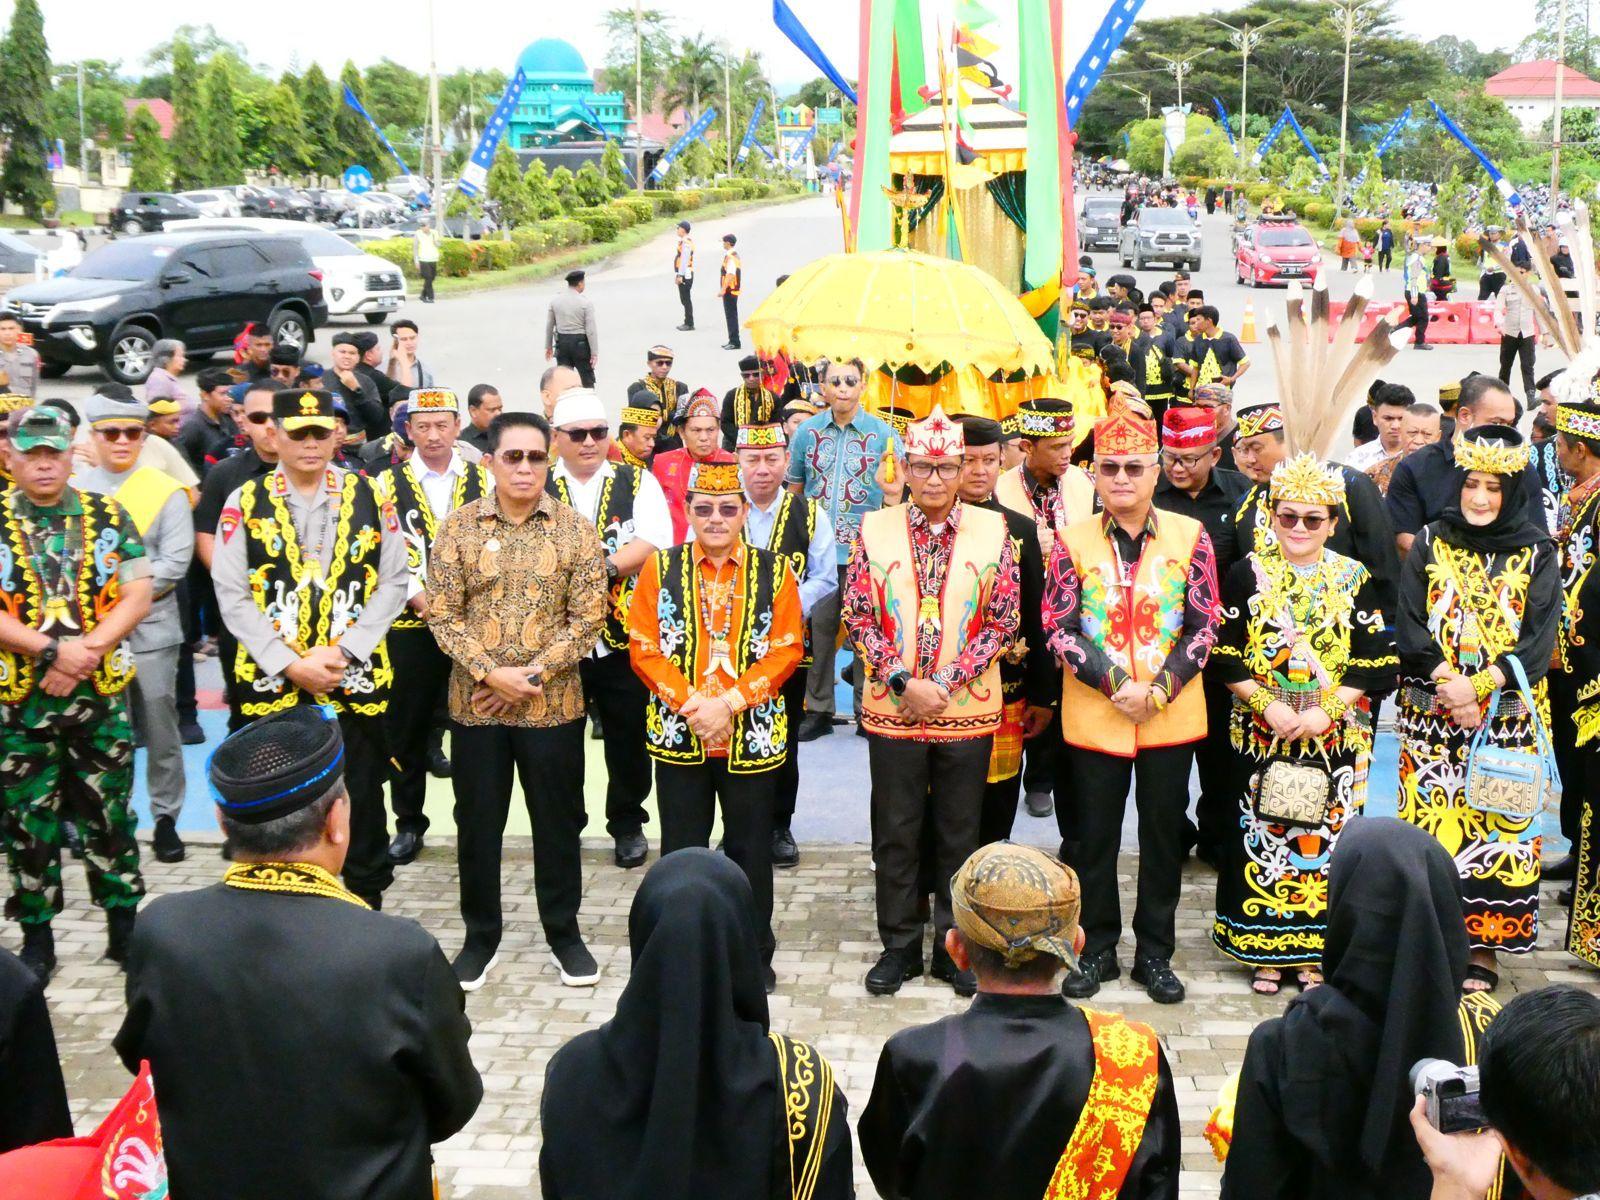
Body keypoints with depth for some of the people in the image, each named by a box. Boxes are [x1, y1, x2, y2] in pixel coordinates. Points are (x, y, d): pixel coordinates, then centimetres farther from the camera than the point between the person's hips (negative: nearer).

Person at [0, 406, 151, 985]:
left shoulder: (108, 516, 3)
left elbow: (138, 596, -3)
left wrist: (87, 651, -15)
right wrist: (52, 651, -19)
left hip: (102, 696, 1)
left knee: (110, 815, 8)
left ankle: (124, 925, 20)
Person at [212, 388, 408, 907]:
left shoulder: (369, 498, 4)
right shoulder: (245, 503, 2)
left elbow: (394, 583, 2)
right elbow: (233, 596, -2)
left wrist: (343, 651, -10)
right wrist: (290, 663, -11)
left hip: (356, 679, 0)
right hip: (270, 682, 0)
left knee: (362, 802, 8)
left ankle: (366, 902, 23)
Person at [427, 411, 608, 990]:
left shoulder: (576, 530, -3)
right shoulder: (459, 526, -2)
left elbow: (588, 617, -5)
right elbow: (443, 615, -4)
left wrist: (535, 672, -14)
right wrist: (492, 673, -15)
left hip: (553, 704, 0)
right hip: (475, 703, 1)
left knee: (557, 821, 10)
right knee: (477, 823, 10)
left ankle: (564, 931, 26)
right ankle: (481, 935, 25)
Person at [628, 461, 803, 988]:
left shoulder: (774, 572, 0)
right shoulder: (660, 568, 1)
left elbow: (786, 650, -6)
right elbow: (644, 647, -3)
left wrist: (730, 703, -16)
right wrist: (690, 704, -15)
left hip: (752, 736, 0)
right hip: (677, 733, 1)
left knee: (751, 850, 9)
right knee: (681, 849, 10)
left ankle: (754, 957, 23)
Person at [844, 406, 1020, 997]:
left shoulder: (992, 530, 0)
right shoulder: (874, 529, 0)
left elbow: (1003, 621, -2)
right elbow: (859, 617, -2)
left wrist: (947, 682, -12)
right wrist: (904, 682, -13)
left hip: (968, 710, 0)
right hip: (892, 710, 0)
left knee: (959, 835, 9)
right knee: (895, 833, 8)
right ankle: (899, 945, 21)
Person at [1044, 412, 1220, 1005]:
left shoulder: (1189, 535, -1)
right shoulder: (1073, 541, -3)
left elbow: (1204, 627, -2)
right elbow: (1058, 629, -5)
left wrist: (1158, 690, -13)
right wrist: (1115, 685, -16)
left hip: (1173, 715, 1)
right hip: (1093, 716, 0)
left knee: (1164, 832, 10)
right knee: (1095, 835, 9)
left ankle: (1155, 952, 23)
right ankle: (1097, 949, 23)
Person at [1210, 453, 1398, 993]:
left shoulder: (1355, 579, 3)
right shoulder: (1249, 574, 1)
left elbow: (1377, 662, -1)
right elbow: (1224, 655, -2)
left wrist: (1326, 710, -12)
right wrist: (1266, 705, -12)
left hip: (1335, 736, 1)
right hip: (1261, 732, 0)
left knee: (1325, 836, 3)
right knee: (1263, 833, 2)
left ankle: (1314, 954, 15)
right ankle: (1266, 954, 13)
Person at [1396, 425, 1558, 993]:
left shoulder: (1536, 553, 4)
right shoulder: (1430, 543, 6)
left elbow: (1539, 640, -4)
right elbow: (1410, 627, 0)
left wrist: (1480, 686, -16)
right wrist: (1449, 689, -13)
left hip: (1509, 717, 0)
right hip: (1432, 716, 1)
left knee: (1497, 825, -1)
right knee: (1431, 821, -1)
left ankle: (1483, 949, 8)